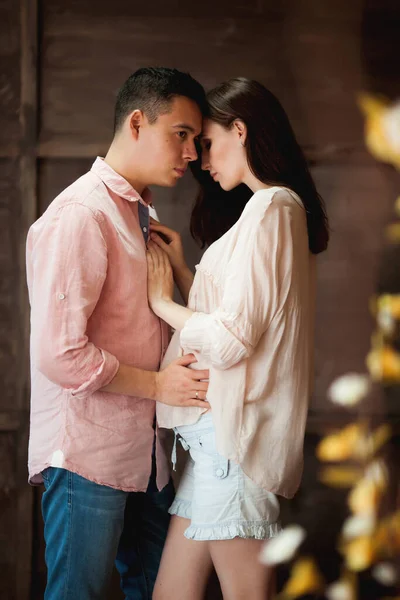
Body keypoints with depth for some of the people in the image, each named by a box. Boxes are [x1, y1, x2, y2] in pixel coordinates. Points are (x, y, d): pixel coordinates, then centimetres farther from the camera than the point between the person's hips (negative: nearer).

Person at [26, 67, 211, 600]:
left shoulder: (141, 216, 15)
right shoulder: (80, 215, -16)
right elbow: (59, 354, -22)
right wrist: (158, 384, -14)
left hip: (142, 449, 9)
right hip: (87, 455, -9)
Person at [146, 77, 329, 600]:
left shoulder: (269, 209, -12)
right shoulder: (287, 208, 19)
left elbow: (231, 340, -18)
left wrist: (162, 301, -4)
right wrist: (180, 268, 10)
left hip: (235, 431, -10)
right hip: (218, 426, 10)